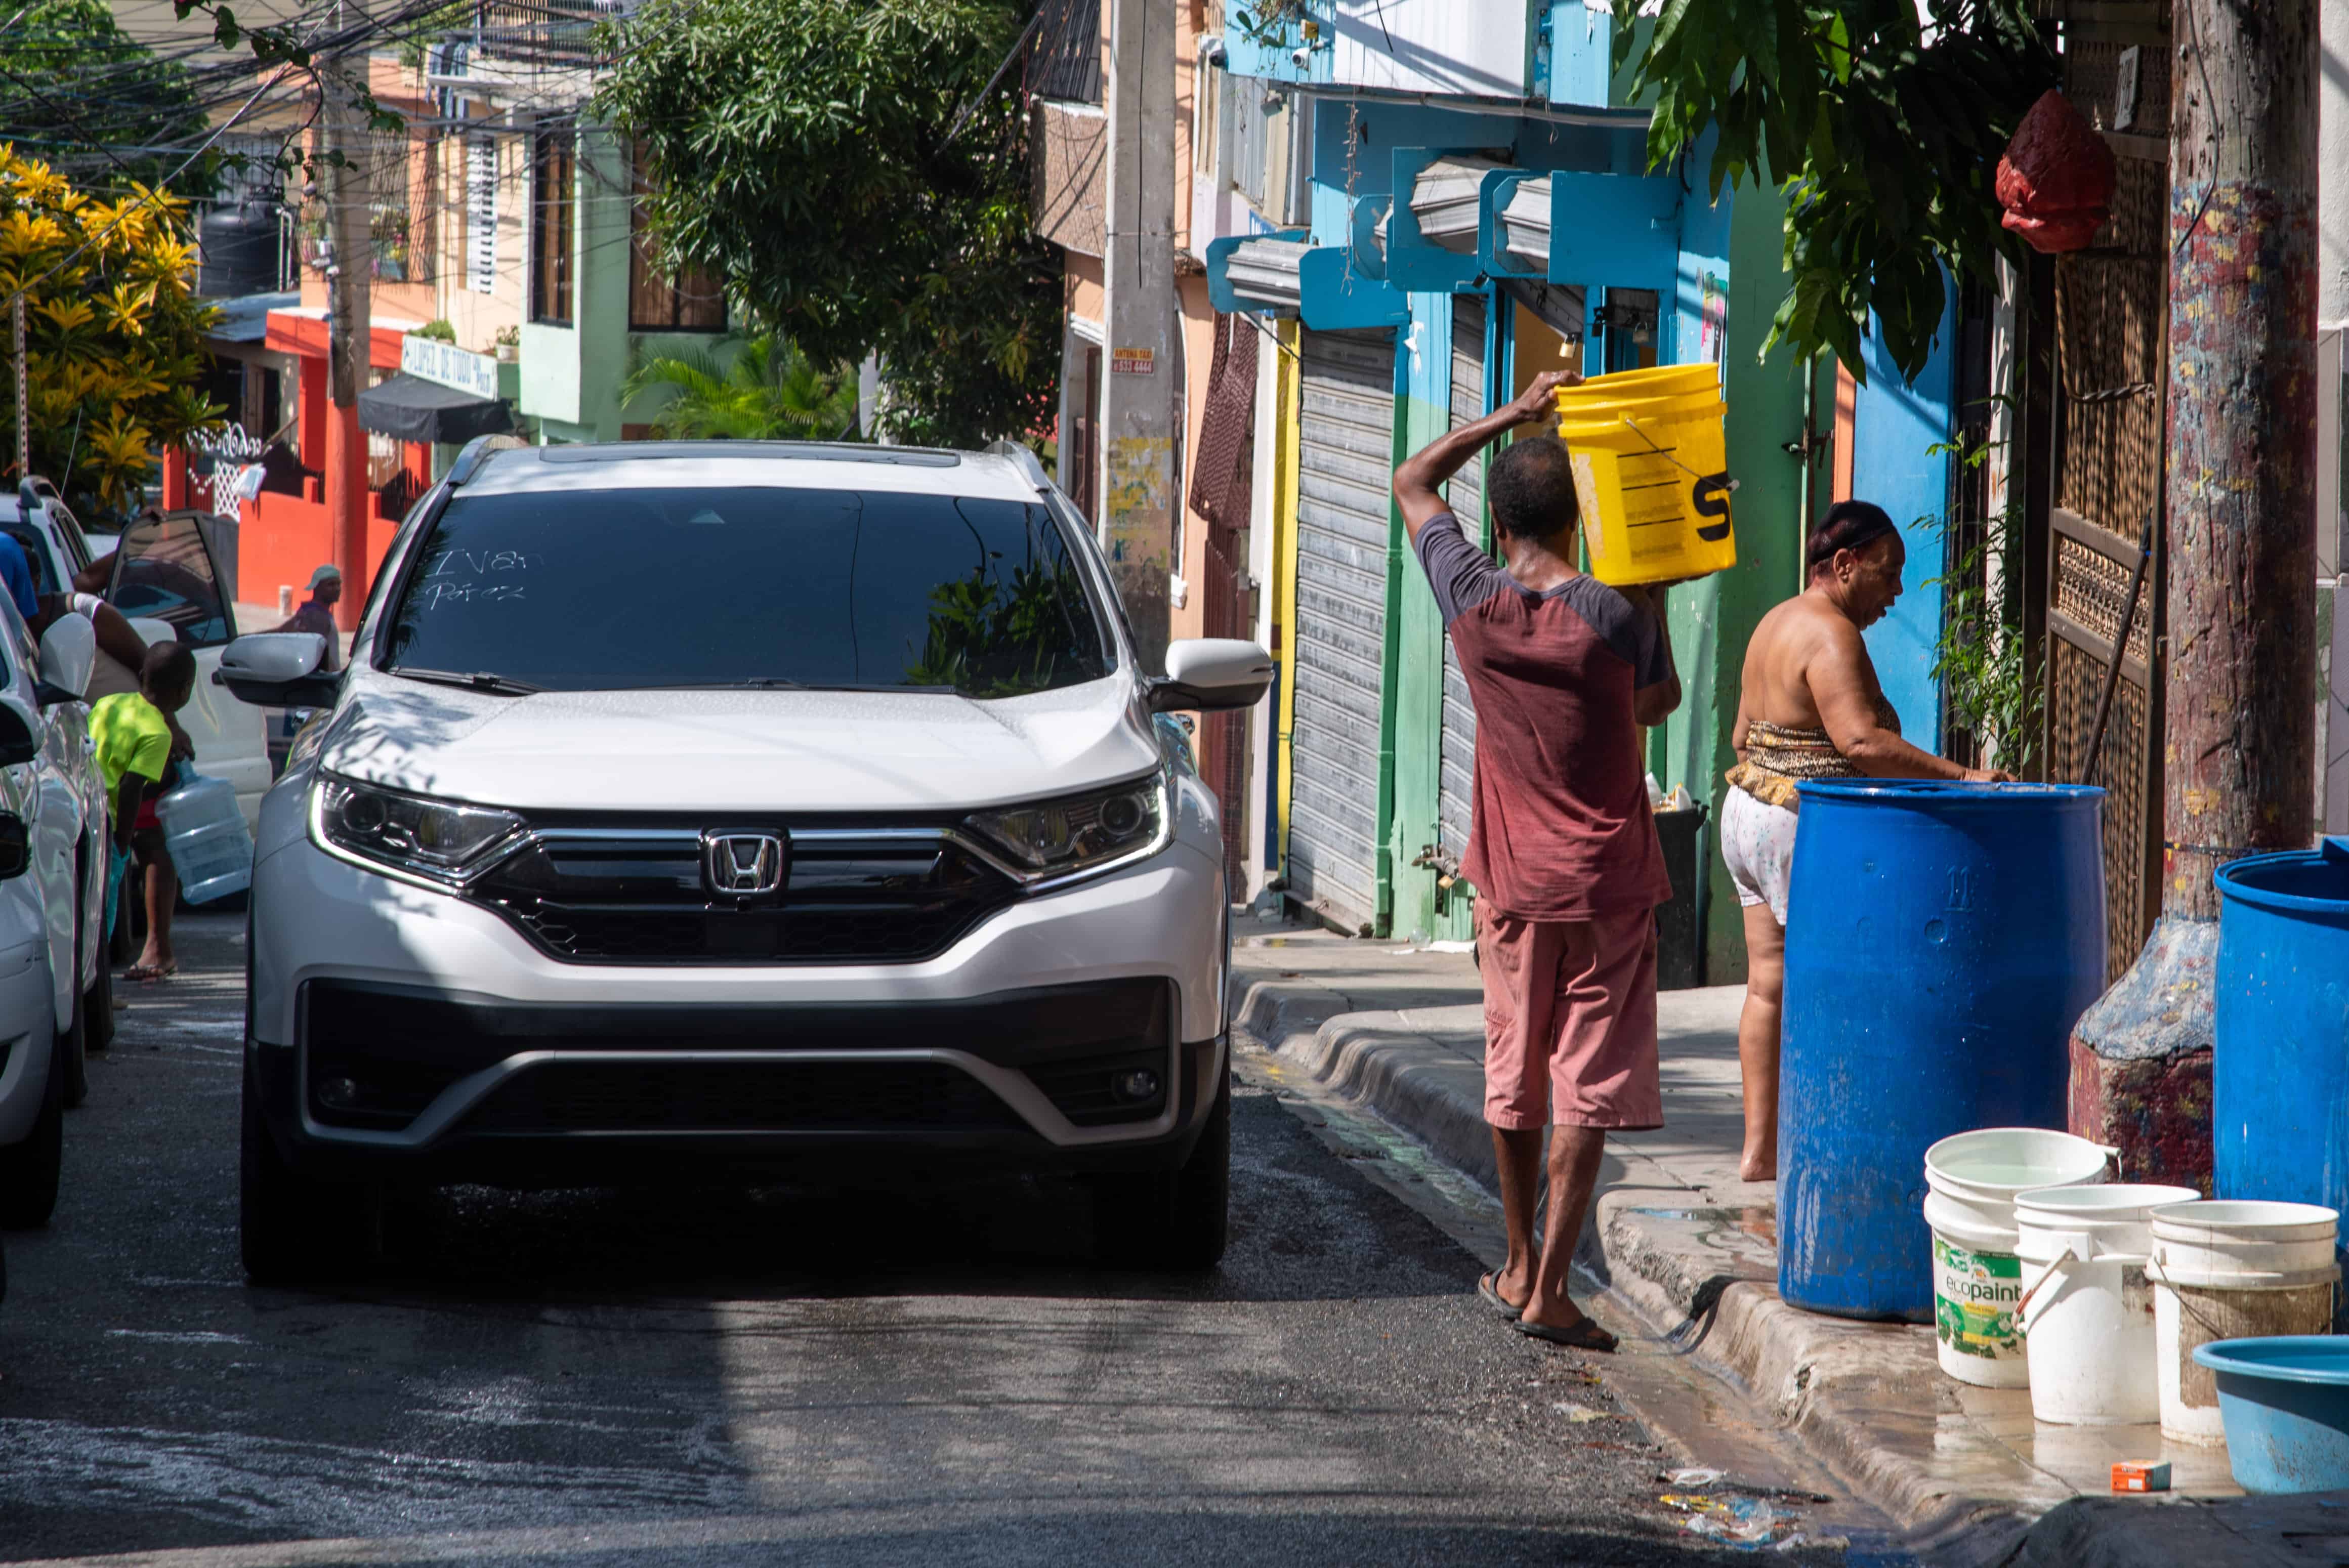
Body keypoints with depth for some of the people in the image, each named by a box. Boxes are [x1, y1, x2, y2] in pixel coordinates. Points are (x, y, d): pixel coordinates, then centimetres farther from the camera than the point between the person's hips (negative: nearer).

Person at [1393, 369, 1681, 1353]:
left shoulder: (1471, 600, -4)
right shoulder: (1614, 616, -13)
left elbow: (1412, 484, 12)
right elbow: (1661, 699, 8)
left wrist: (1512, 416, 12)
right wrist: (1652, 591, 15)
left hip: (1512, 882, 3)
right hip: (1606, 883, -3)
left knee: (1514, 1076, 16)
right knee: (1588, 1087, -1)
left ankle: (1521, 1270, 28)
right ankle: (1549, 1291, -6)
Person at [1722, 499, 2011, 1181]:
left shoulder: (1778, 625, 13)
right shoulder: (1831, 638, -18)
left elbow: (1742, 735, 19)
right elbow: (1861, 742, -29)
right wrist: (1959, 776, -30)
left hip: (1747, 813, 10)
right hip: (1805, 834, -10)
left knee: (1769, 985, 11)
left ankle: (1759, 1149, 14)